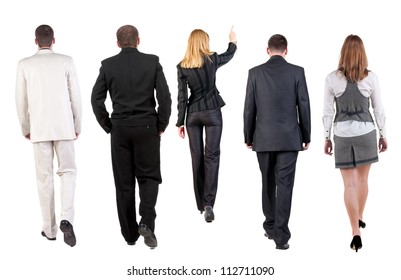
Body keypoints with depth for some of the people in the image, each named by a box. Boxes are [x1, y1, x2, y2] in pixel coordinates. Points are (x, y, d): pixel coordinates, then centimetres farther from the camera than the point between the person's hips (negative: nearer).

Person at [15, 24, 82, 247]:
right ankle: (67, 219, -13)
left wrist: (25, 128, 16)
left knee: (44, 176, 7)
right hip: (64, 126, 0)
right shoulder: (66, 62, -2)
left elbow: (21, 100, 3)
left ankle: (49, 228, 10)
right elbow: (75, 97, -1)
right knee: (68, 172, 8)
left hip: (39, 128, 0)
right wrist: (77, 125, 11)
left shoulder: (25, 64, -1)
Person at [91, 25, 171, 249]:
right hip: (147, 127, -1)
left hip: (119, 129, 1)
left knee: (124, 182, 8)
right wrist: (161, 126, 4)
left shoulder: (108, 65, 1)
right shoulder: (152, 62, -2)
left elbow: (96, 99, -1)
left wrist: (108, 126, 9)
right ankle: (146, 222, -12)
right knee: (148, 177, 9)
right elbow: (165, 97, -6)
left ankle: (130, 233, 13)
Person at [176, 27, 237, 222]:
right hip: (212, 113, -2)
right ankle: (208, 203, -14)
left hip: (193, 115, 2)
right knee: (211, 156, -2)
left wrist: (180, 122, 3)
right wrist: (233, 41, 40)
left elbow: (182, 96, -3)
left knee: (197, 157, 8)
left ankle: (201, 204, 16)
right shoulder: (212, 60, -4)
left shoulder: (182, 66, -3)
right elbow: (228, 55, 18)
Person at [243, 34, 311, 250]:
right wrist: (306, 136, 8)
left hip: (264, 138, 2)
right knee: (284, 185, -2)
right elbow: (304, 106, -2)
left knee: (268, 183, 16)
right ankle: (281, 235, -6)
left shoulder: (255, 72, -1)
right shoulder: (297, 72, -4)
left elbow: (249, 108, 0)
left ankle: (270, 227, 26)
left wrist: (248, 137, 10)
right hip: (289, 138, -2)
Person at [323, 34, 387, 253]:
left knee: (349, 184, 1)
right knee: (362, 178, 20)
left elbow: (328, 111, -3)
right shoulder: (370, 77, -6)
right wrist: (383, 134, 11)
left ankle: (356, 232, -10)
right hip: (366, 132, 1)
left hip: (343, 134, -1)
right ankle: (360, 218, 38)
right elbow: (378, 109, 0)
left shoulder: (332, 78, -6)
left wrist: (327, 138, 6)